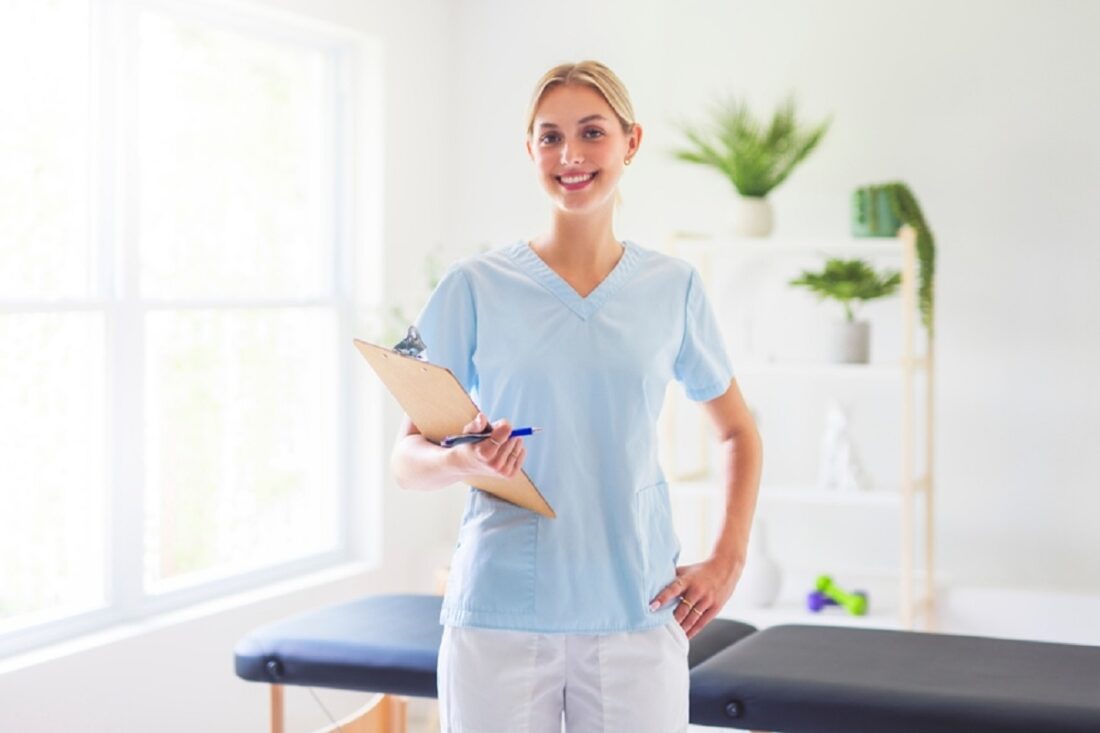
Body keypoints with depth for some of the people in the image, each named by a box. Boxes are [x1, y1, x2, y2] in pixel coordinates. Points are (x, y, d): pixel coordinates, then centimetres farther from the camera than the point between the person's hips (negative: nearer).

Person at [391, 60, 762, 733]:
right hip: (500, 619, -1)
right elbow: (408, 458, 1)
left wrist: (727, 561, 7)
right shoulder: (476, 286, 0)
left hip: (636, 617, 1)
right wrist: (462, 461, -21)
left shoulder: (673, 287, 6)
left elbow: (739, 434, 18)